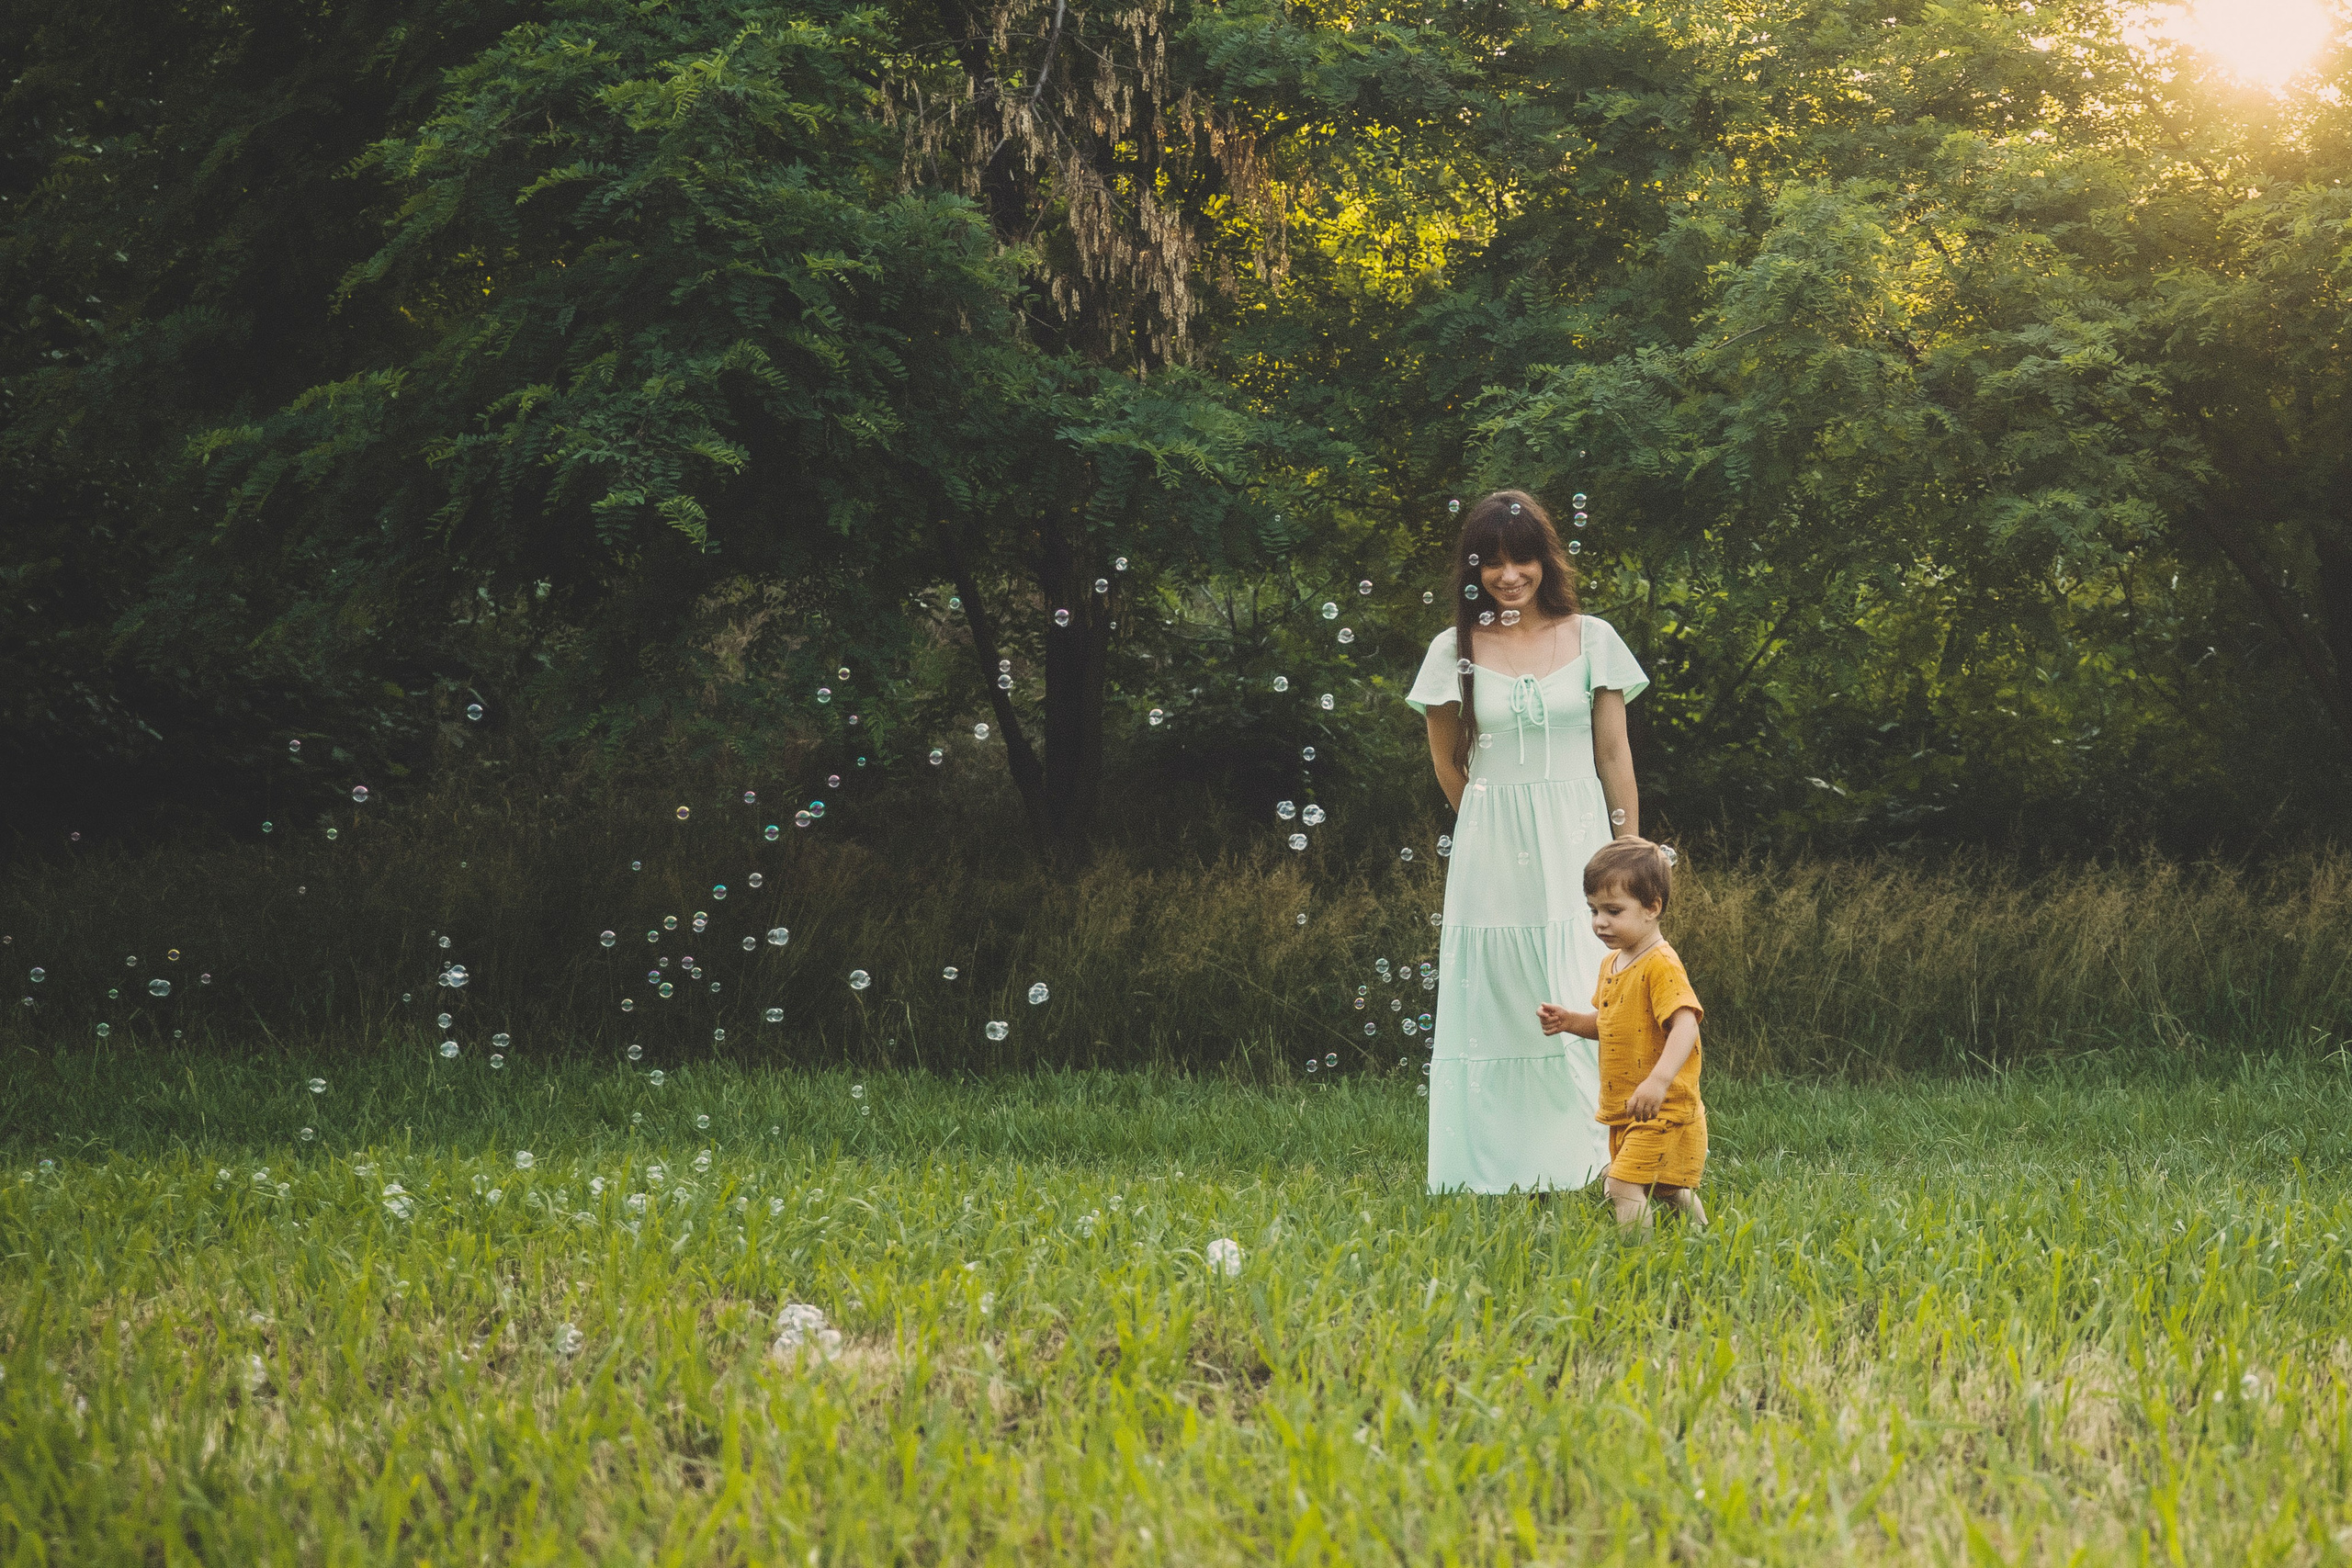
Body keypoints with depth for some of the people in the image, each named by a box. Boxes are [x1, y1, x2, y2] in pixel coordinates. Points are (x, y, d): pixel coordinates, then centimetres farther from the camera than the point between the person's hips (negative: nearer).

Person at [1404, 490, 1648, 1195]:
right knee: (1497, 1014, -3)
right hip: (1493, 859, 0)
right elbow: (1449, 770, 11)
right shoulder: (1455, 652, 3)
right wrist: (1500, 829, 12)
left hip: (1577, 847, 0)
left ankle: (1589, 1167, -5)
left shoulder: (1592, 640, 4)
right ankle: (1503, 1178, -1)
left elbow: (1614, 757, 6)